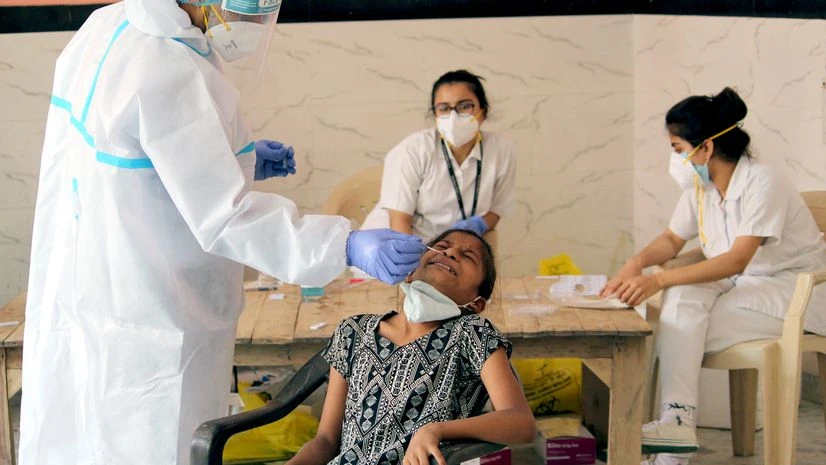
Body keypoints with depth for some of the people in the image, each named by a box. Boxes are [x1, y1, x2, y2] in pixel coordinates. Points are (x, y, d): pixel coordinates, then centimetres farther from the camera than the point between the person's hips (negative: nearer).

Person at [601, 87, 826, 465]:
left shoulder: (761, 183, -22)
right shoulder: (700, 186, 0)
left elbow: (737, 261, -31)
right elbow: (672, 239, 11)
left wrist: (659, 280, -39)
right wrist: (638, 262, -12)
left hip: (793, 289, -6)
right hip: (741, 286, 6)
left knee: (682, 332, -25)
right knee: (682, 297, -26)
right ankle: (677, 419, -33)